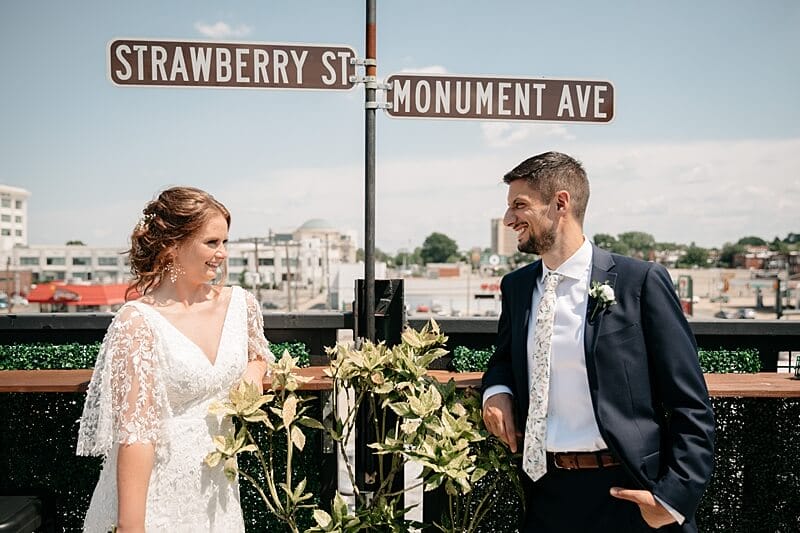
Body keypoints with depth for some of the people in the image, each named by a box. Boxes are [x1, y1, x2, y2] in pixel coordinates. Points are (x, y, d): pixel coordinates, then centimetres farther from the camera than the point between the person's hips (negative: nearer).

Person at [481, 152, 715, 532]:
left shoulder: (640, 282, -10)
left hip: (628, 496, -4)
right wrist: (497, 390, -1)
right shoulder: (515, 287, 4)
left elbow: (690, 405, -7)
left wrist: (673, 496, -13)